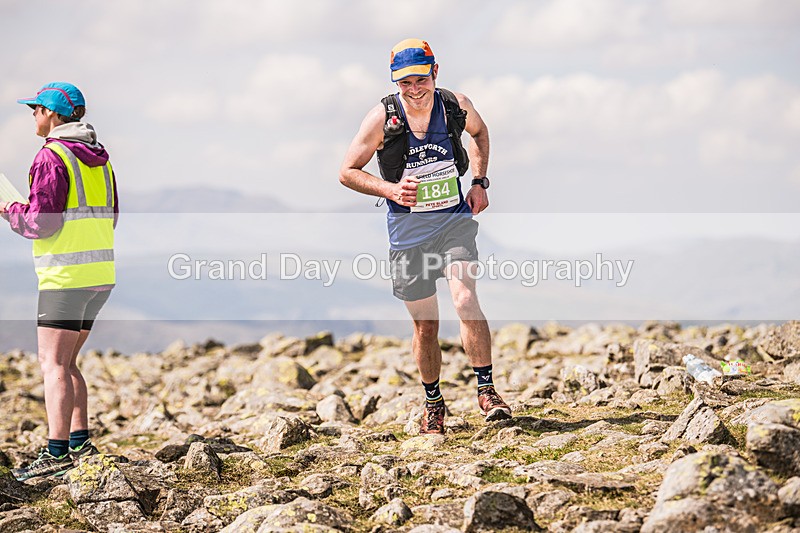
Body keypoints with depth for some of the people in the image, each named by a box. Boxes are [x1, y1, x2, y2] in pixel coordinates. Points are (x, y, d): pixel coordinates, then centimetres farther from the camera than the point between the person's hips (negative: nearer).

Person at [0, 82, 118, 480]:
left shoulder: (52, 157, -11)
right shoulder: (98, 158, 15)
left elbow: (42, 223, -16)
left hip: (67, 275, -8)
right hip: (101, 272, 9)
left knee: (53, 363, -6)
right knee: (66, 362, 16)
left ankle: (57, 453, -10)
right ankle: (80, 442, 16)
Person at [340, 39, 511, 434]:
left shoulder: (456, 106, -7)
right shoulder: (382, 118, -12)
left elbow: (479, 132, 18)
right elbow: (347, 171, -3)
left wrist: (479, 182, 6)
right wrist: (391, 189, -18)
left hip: (456, 220, 0)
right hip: (408, 229, 0)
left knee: (465, 301, -22)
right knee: (425, 326, 7)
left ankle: (486, 391, -11)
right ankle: (433, 404, 27)